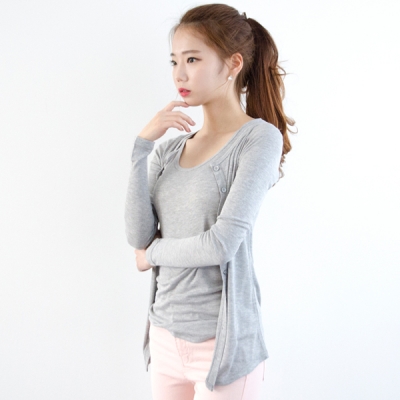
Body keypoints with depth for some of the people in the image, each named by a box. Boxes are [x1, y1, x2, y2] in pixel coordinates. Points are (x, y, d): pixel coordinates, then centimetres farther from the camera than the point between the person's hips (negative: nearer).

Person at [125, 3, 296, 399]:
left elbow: (222, 244, -18)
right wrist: (142, 145, -8)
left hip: (221, 339, -5)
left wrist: (154, 253, -2)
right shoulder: (169, 148, 7)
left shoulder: (260, 137, -10)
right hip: (166, 332, 6)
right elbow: (138, 236, -4)